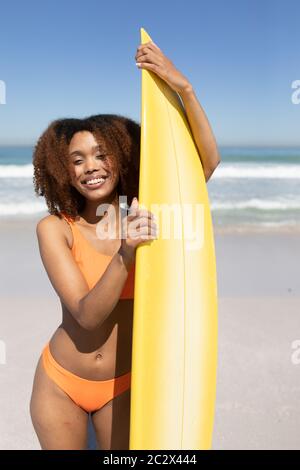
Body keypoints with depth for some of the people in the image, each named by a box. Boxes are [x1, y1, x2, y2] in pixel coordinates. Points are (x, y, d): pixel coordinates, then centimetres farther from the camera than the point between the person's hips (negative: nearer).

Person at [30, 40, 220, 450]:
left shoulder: (142, 217, -10)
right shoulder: (54, 229, -14)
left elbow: (208, 161, -19)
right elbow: (87, 314, -23)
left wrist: (183, 87, -30)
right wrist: (125, 254, -38)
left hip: (123, 386, 0)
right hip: (59, 382, 0)